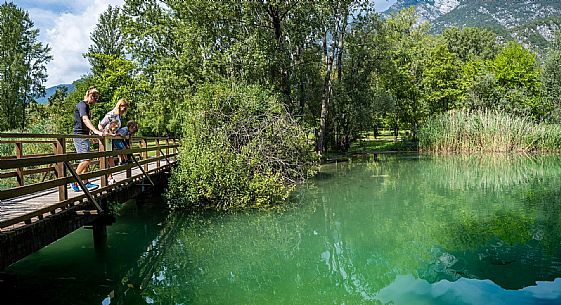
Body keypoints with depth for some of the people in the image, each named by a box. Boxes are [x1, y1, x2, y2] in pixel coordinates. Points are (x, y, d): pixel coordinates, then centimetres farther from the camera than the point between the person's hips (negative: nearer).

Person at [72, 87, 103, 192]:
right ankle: (74, 181, -8)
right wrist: (96, 131, -42)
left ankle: (86, 183, 14)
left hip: (85, 136, 10)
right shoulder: (81, 105, -12)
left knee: (86, 160, 10)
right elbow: (85, 119, -29)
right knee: (86, 159, -16)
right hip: (80, 135, -10)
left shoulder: (86, 106, 19)